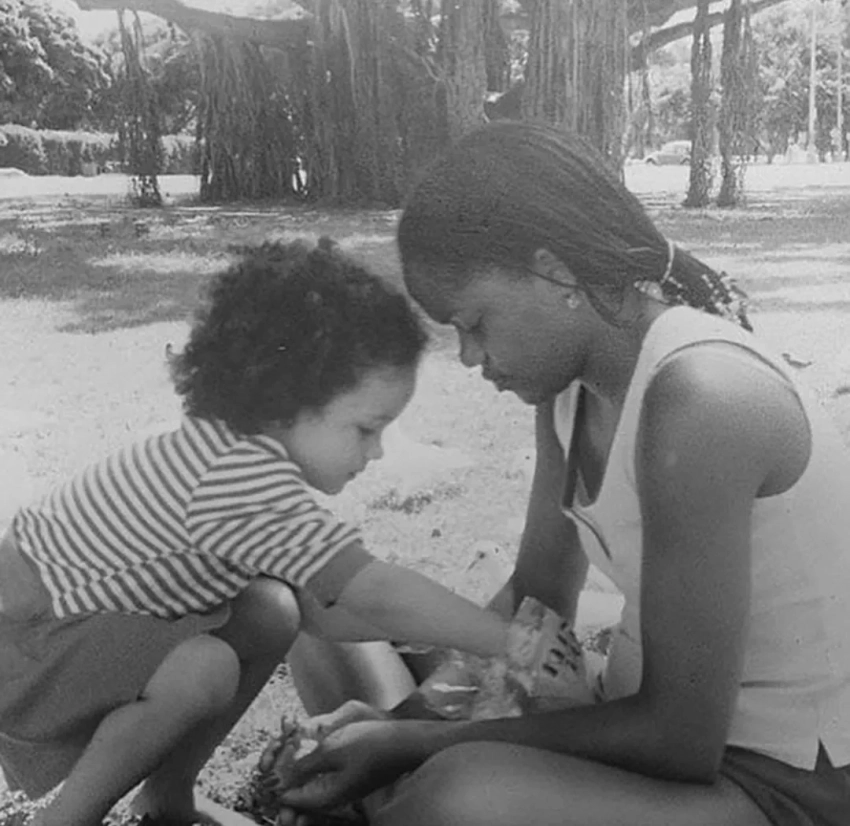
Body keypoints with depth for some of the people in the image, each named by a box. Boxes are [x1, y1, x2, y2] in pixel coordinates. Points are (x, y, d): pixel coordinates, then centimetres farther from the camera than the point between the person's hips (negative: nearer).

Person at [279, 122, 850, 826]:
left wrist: (418, 745, -19)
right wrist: (410, 716, -5)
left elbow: (678, 738, -25)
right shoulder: (571, 383, 0)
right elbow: (536, 594, 9)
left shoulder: (699, 397, -27)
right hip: (675, 717, 9)